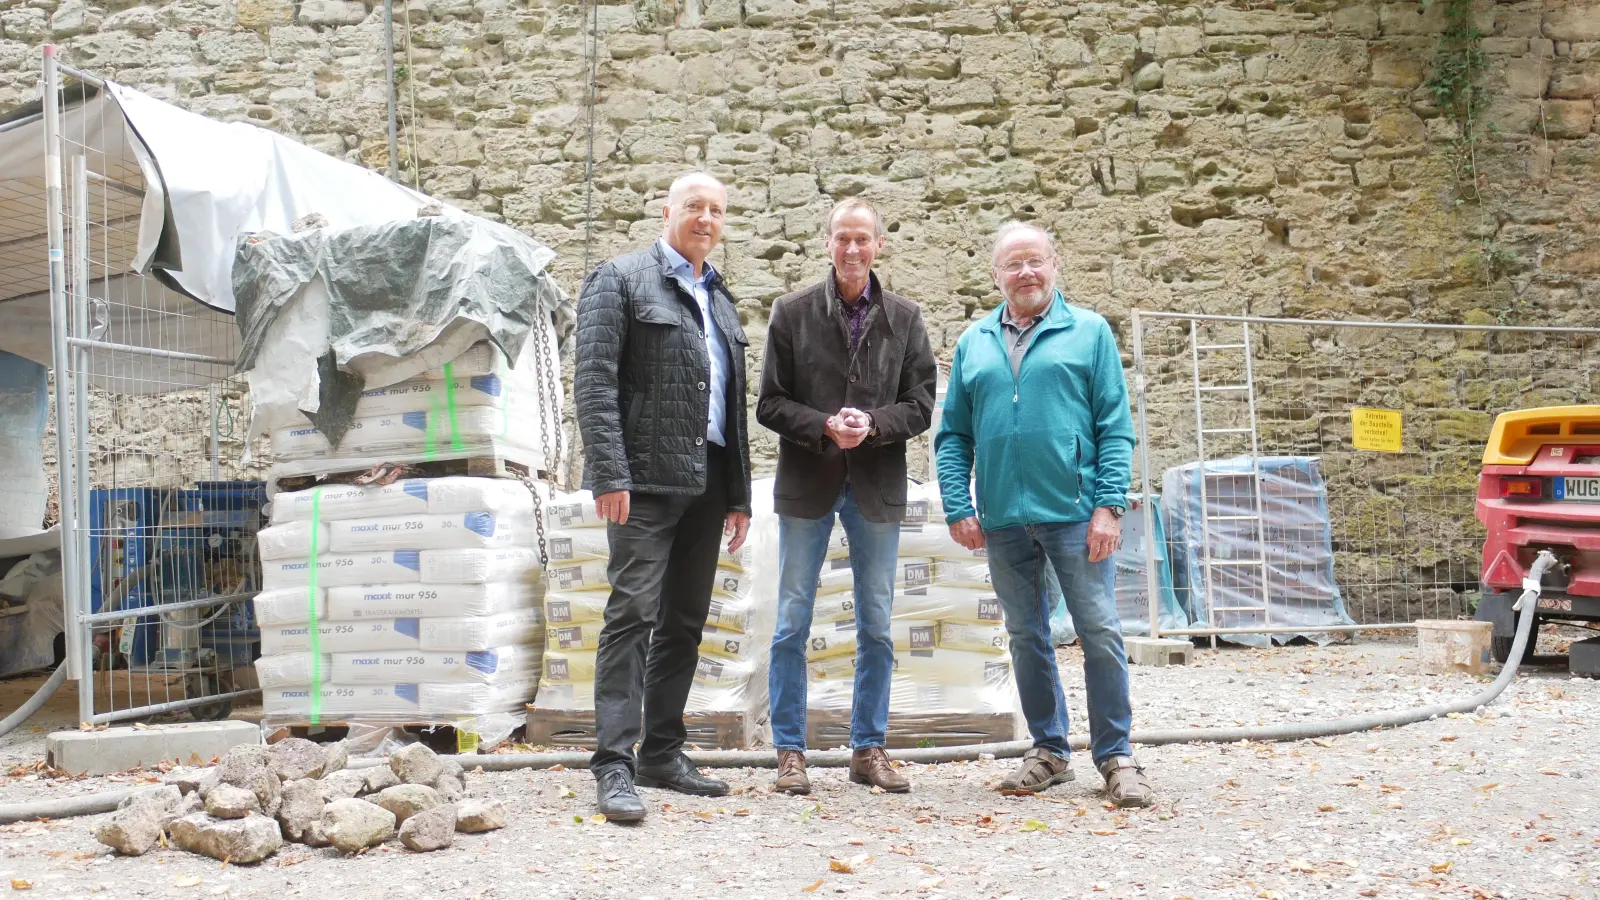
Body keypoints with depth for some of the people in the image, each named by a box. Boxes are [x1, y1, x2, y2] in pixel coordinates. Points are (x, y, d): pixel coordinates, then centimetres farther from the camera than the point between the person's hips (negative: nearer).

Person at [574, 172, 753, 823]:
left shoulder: (720, 299, 21)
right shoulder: (620, 279, 0)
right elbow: (594, 381, -10)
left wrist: (738, 493, 15)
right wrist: (610, 474, -19)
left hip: (705, 485, 7)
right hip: (646, 479, -7)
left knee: (685, 621, 10)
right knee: (633, 613, -10)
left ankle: (663, 753, 20)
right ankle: (614, 765, -7)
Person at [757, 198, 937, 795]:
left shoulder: (905, 318, 6)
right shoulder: (793, 313, 1)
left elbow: (921, 405, 4)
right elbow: (770, 403, -1)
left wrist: (872, 424, -15)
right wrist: (825, 427, -17)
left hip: (877, 487, 2)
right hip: (806, 484, -1)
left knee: (876, 625, 8)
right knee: (793, 622, 2)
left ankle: (868, 749, 19)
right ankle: (790, 751, 12)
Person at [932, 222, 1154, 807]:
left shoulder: (1089, 332, 4)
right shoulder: (974, 343, 12)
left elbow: (1115, 428, -1)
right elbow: (952, 435, 10)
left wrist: (1109, 505, -10)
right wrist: (958, 508, -1)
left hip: (1074, 512, -3)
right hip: (1002, 518, 3)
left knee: (1100, 633, -3)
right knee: (1026, 637, 11)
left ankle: (1116, 758, 9)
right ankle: (1048, 752, 23)